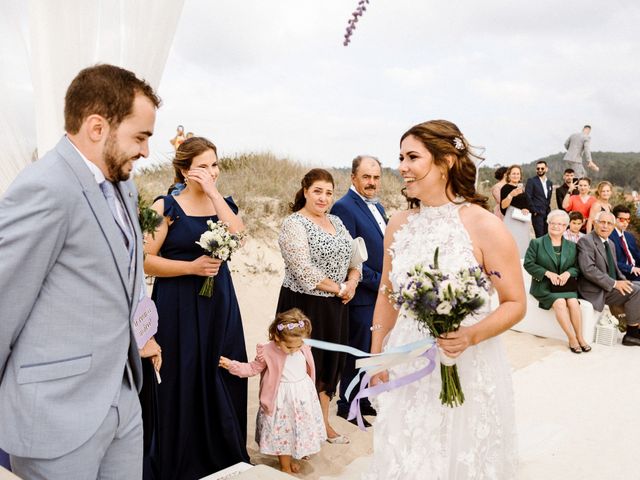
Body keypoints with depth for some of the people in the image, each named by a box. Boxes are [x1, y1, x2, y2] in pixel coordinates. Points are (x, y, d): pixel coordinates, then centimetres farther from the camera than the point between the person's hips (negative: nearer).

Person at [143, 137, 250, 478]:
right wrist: (192, 266, -17)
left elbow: (238, 235, -13)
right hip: (178, 308, -4)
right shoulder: (166, 207, -5)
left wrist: (213, 192, -14)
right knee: (183, 383, 4)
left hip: (219, 305, 4)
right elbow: (145, 261, -10)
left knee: (222, 380, 9)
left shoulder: (223, 204, 9)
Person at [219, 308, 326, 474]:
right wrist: (231, 365, -17)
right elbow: (252, 369, -7)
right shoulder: (268, 352, -18)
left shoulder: (304, 349, -8)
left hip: (302, 398, 4)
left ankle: (292, 458, 40)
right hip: (282, 400, -4)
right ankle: (285, 466, 25)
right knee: (282, 432, 6)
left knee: (299, 428, 17)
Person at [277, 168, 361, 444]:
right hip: (305, 305, -7)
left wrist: (352, 283, -7)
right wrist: (339, 289, -14)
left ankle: (323, 422, 30)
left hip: (336, 306, 7)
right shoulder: (294, 224, -12)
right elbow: (304, 270, -21)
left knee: (330, 364, 15)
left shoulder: (336, 222, 12)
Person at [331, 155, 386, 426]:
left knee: (371, 352, 16)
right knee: (358, 353, 3)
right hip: (362, 295, -8)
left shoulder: (377, 207, 14)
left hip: (381, 294, 8)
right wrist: (378, 282, -17)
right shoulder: (345, 207, -15)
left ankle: (362, 400, 30)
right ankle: (348, 406, 18)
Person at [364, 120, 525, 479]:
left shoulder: (484, 226, -14)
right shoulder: (398, 225, 1)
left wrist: (470, 336, -25)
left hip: (469, 369, -4)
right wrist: (376, 355, 9)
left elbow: (516, 304, -9)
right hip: (406, 369, 4)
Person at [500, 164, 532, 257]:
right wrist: (511, 195, -30)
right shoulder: (505, 188, -6)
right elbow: (503, 206, -16)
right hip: (512, 220, -7)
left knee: (523, 244, 6)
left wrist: (527, 210, -1)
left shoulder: (522, 188, 15)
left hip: (523, 221, 7)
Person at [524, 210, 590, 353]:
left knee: (573, 302, -27)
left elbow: (577, 267, 11)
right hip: (543, 285, -3)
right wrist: (548, 273, -15)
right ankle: (572, 338, -22)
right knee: (560, 302, -30)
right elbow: (528, 264, -4)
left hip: (566, 285, 3)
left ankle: (580, 337, -15)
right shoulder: (536, 243, 4)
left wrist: (568, 273, -13)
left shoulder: (572, 246, 14)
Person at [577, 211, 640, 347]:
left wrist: (623, 281, 0)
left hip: (611, 287, 9)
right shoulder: (586, 241, -11)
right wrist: (614, 283, -22)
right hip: (596, 290, -9)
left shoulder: (610, 243, 18)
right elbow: (588, 269, -22)